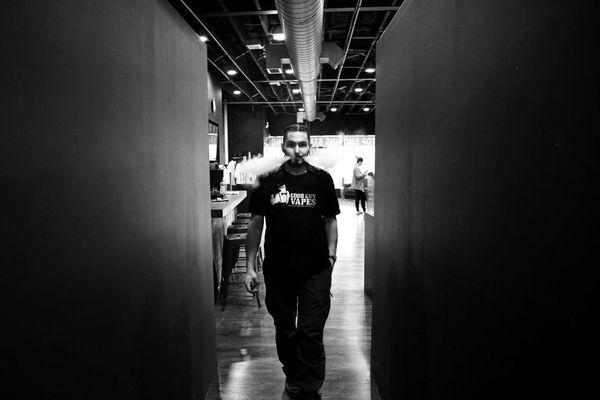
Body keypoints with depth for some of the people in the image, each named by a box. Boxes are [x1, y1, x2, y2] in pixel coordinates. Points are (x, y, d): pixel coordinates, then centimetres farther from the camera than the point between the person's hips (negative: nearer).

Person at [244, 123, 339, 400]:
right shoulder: (268, 181, -1)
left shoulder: (322, 180, 1)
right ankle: (291, 376, 41)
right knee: (284, 330, 17)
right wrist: (250, 267, 1)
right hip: (277, 270, 1)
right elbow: (256, 224, 3)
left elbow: (330, 220, 8)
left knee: (311, 333, 2)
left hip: (315, 271, -1)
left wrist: (331, 255, 0)